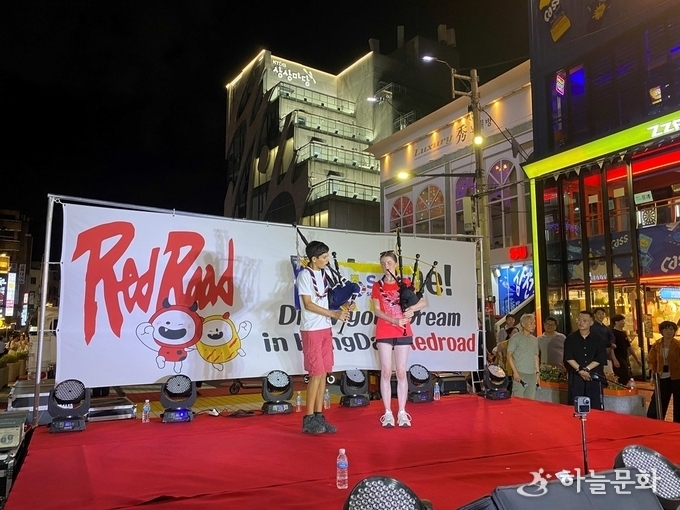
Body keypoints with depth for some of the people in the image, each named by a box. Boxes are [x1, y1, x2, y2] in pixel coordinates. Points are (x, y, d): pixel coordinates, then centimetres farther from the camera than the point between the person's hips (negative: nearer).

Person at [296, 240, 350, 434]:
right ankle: (308, 419, 4)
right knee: (316, 373, -7)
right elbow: (308, 304, -15)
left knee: (324, 373, 8)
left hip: (325, 329, 8)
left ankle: (319, 416, 16)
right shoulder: (304, 275, -11)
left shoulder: (322, 274, 12)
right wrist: (334, 314, -16)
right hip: (311, 330, -7)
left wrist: (339, 311, 2)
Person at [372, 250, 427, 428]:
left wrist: (411, 309, -20)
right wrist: (394, 320, -18)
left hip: (403, 332, 1)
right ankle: (388, 413, 6)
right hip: (384, 333, 0)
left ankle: (402, 412, 10)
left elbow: (423, 302, 1)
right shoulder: (378, 286, 5)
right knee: (386, 372, -1)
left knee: (401, 372, 3)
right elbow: (377, 310, -3)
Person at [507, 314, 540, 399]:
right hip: (520, 374, -6)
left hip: (532, 374, 6)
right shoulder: (515, 338, -3)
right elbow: (509, 355, -6)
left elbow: (536, 357, 20)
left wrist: (537, 372, 13)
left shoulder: (534, 339, 15)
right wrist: (515, 372, -12)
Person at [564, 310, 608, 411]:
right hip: (575, 377, 0)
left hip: (593, 377, 0)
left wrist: (586, 369, -13)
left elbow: (601, 358, -4)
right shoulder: (570, 338, 5)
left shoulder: (598, 339, 5)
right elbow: (568, 357, -3)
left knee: (595, 407, 0)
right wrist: (580, 370, -14)